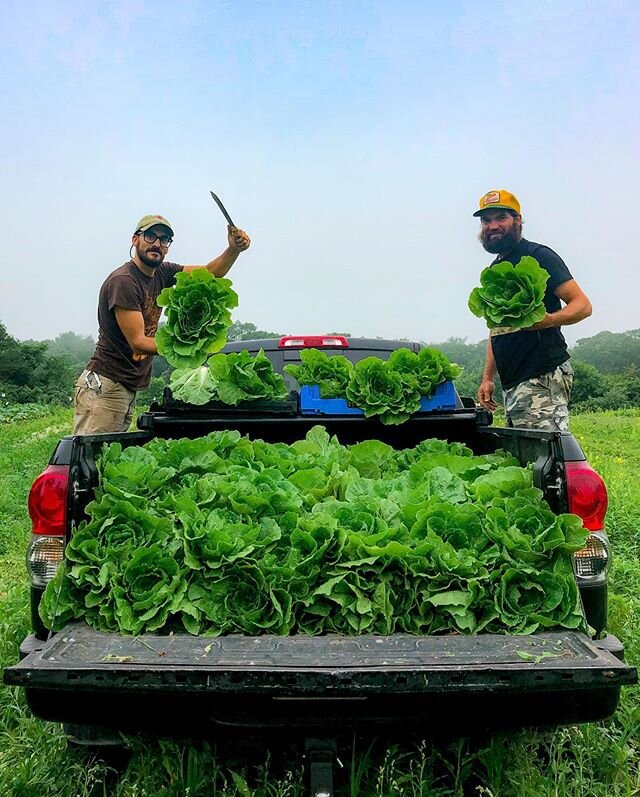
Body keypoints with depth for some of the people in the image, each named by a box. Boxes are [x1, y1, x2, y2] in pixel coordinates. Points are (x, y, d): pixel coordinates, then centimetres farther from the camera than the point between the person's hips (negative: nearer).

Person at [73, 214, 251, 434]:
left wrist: (233, 250, -8)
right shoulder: (123, 281, -15)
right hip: (103, 387, -8)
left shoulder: (161, 273, 10)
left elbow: (210, 273, 11)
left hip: (128, 389, 9)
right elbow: (138, 342, -19)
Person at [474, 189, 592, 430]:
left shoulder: (538, 256, -3)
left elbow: (582, 305, -9)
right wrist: (487, 378, 17)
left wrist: (548, 320, -29)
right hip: (511, 384, 8)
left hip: (543, 377, -8)